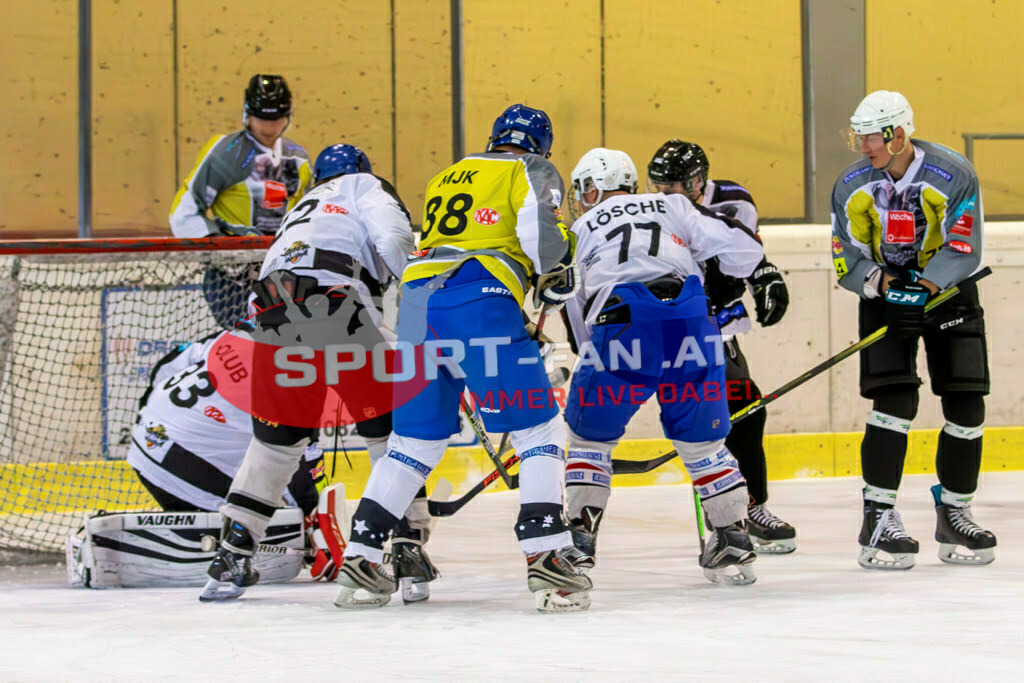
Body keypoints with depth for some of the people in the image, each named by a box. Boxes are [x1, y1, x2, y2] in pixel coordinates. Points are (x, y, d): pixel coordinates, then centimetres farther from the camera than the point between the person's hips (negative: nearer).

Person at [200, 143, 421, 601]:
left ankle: (232, 557, 14)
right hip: (338, 305, -6)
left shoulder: (302, 208, 41)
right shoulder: (365, 186, 23)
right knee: (390, 426, 6)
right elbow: (393, 239, 1)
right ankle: (408, 542, 1)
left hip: (274, 319, 6)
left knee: (275, 437, 17)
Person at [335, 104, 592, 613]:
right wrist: (557, 274, 6)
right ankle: (546, 561, -13)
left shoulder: (446, 178, 31)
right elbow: (540, 227, -8)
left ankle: (360, 560, 13)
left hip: (416, 301, 6)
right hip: (480, 300, -6)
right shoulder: (532, 171, 11)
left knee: (415, 438, 16)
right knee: (538, 429, 0)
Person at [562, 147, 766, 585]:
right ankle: (734, 542, 11)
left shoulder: (581, 230, 23)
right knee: (703, 441, 15)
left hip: (621, 325, -2)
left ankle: (580, 537, 8)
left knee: (590, 436, 16)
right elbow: (742, 248, 15)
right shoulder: (670, 207, 23)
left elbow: (576, 307, 24)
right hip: (691, 325, 2)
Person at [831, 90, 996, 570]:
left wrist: (926, 284, -32)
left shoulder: (953, 175, -18)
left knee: (966, 405, -3)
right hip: (885, 293, 0)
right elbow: (847, 260, -7)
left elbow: (964, 250, -19)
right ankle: (878, 518, -13)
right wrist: (882, 282, -27)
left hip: (948, 291, 0)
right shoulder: (852, 186, -10)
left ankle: (954, 513, 13)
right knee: (894, 400, -15)